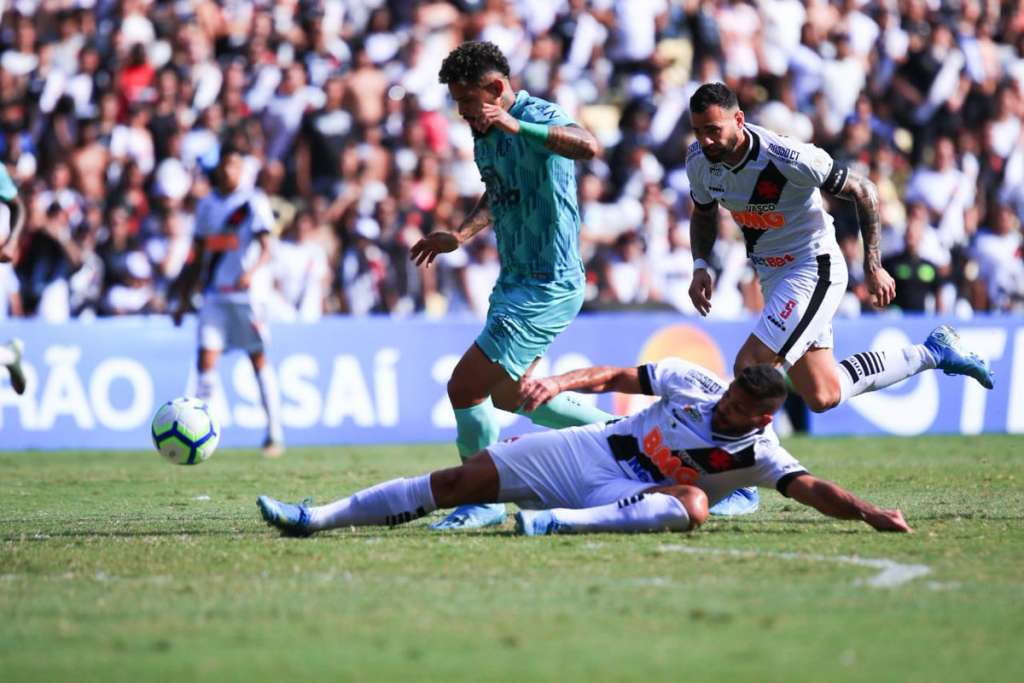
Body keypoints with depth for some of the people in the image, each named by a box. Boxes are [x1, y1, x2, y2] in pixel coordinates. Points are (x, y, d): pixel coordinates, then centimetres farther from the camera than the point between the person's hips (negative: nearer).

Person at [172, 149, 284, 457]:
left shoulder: (253, 202, -3)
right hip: (214, 295, 4)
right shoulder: (207, 205, 12)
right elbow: (198, 257, 18)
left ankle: (275, 435, 11)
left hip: (246, 293, -4)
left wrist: (252, 271, -34)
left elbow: (266, 248, -14)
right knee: (206, 360, -8)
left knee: (259, 362, 3)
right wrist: (184, 300, 16)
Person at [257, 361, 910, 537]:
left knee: (692, 504, -37)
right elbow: (618, 376, 6)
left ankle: (552, 524, -43)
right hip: (588, 453, 3)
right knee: (461, 481, -6)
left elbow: (815, 490, -14)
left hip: (629, 496, -3)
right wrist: (561, 382, -9)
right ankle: (316, 517, -1)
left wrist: (871, 513, -31)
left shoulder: (759, 453, -8)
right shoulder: (691, 382, -1)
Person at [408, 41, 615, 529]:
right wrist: (461, 236, 12)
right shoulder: (485, 133, 8)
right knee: (507, 394, 24)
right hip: (514, 281, 11)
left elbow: (589, 147, -43)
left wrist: (517, 125, -51)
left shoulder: (538, 118, -20)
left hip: (548, 285, -11)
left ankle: (484, 501, 4)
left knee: (465, 387, -12)